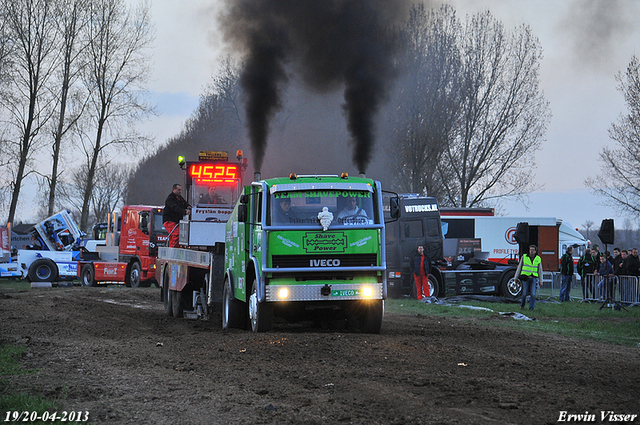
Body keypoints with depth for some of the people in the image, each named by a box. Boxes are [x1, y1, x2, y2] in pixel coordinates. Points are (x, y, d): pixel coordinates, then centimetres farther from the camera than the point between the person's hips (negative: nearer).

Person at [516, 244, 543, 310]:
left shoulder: (538, 259, 6)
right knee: (524, 293, 0)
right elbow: (519, 267, 7)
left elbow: (540, 270, 10)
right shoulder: (524, 257, 3)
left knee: (533, 294, -10)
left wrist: (541, 281, 6)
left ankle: (531, 307, -1)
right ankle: (522, 305, 25)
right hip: (525, 278, -1)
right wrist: (516, 277, 6)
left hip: (533, 278, 1)